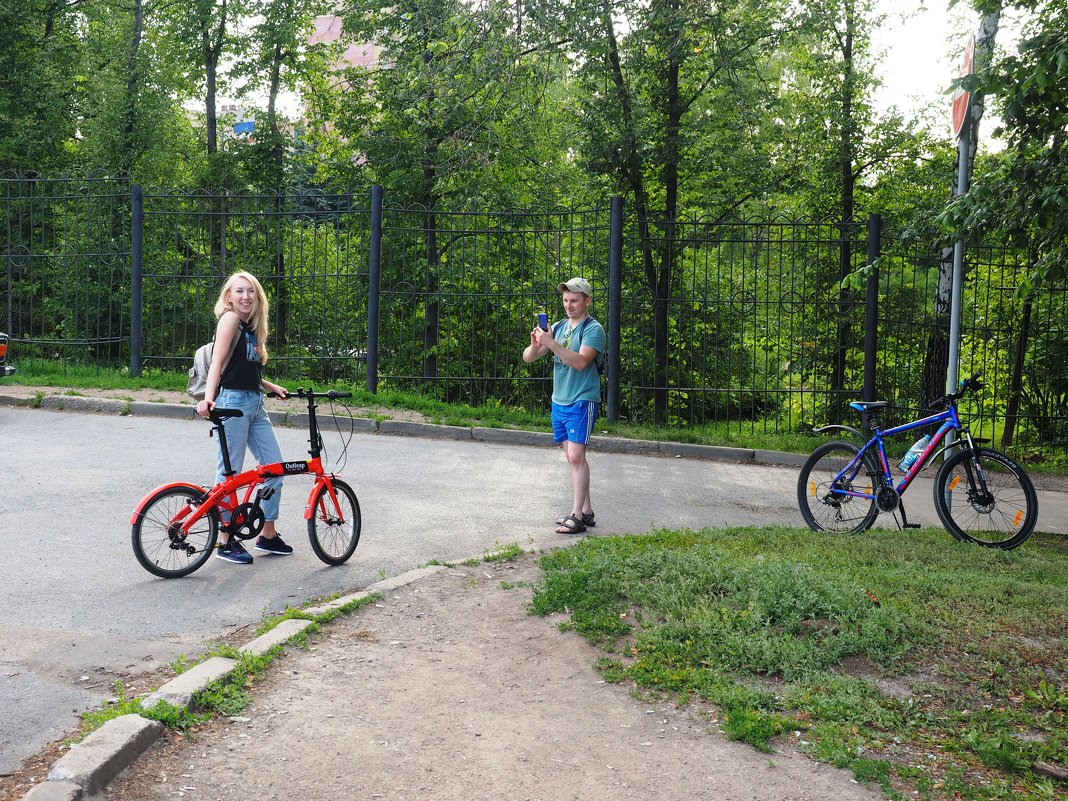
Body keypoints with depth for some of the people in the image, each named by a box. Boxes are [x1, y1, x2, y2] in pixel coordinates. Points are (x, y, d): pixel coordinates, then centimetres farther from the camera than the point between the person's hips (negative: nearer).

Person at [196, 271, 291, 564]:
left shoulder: (252, 326, 17)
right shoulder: (230, 318, -8)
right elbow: (218, 361, -20)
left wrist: (274, 388, 21)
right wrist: (208, 397, -30)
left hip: (255, 403, 9)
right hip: (232, 401, -9)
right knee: (229, 472, -2)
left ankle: (268, 534, 20)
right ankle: (225, 541, 9)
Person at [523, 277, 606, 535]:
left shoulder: (593, 329, -8)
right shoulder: (559, 327, 13)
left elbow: (581, 361, -24)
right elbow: (528, 358, 9)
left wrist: (551, 343, -29)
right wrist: (535, 344, -14)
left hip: (581, 402, -7)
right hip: (559, 402, 7)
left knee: (576, 456, -11)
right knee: (573, 457, 10)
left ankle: (577, 516, -8)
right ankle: (586, 511, 18)